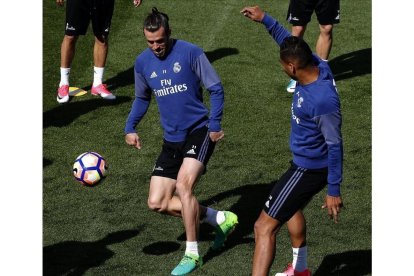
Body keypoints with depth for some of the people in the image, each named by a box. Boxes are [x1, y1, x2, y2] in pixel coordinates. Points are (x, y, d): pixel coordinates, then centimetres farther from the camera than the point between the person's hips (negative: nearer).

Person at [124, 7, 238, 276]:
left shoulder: (190, 52, -11)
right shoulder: (142, 63, 4)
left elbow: (216, 88, -6)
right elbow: (142, 98, 20)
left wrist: (215, 124, -15)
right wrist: (130, 127, 5)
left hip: (199, 132, -6)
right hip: (172, 140, 6)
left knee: (183, 184, -27)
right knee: (157, 202, -1)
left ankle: (192, 254, -12)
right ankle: (221, 218, 13)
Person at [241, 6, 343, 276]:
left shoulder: (323, 101, -35)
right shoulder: (317, 65, -10)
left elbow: (334, 146, -27)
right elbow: (289, 41, 11)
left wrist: (334, 191, -22)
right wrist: (265, 19, 8)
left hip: (309, 170, -10)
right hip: (306, 162, 10)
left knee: (265, 227, -9)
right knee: (292, 208, 34)